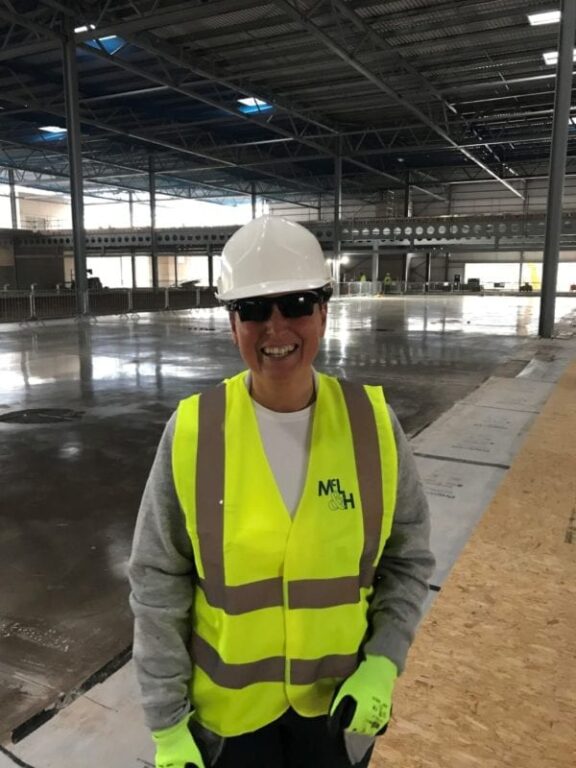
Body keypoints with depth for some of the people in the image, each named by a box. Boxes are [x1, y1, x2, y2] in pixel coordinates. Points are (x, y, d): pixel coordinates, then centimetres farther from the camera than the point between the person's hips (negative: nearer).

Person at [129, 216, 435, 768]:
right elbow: (158, 585, -9)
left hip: (342, 698, 1)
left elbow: (407, 558, -2)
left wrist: (382, 664, -11)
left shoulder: (372, 423, -13)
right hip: (227, 705, -1)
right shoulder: (192, 432, -17)